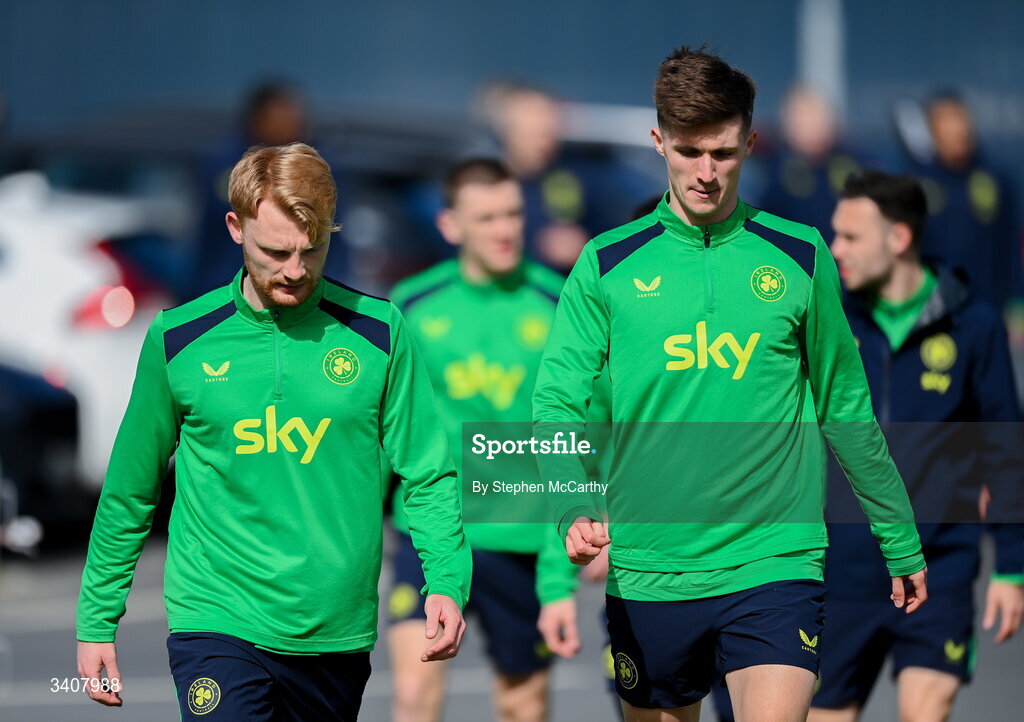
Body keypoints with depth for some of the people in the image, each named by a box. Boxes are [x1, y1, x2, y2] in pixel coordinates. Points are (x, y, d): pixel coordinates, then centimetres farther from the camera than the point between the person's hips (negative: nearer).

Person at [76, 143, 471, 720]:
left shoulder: (379, 333, 1)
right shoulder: (178, 341, 0)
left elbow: (428, 476, 5)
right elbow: (130, 492, 9)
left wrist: (447, 582, -11)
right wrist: (97, 620, 11)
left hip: (337, 632, 2)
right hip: (217, 623, -2)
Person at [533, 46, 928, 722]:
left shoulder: (800, 257, 5)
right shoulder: (607, 265, 3)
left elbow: (847, 409, 12)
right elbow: (557, 405, -2)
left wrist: (902, 541, 17)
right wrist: (577, 508, -21)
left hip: (775, 565, -1)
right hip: (648, 574, 1)